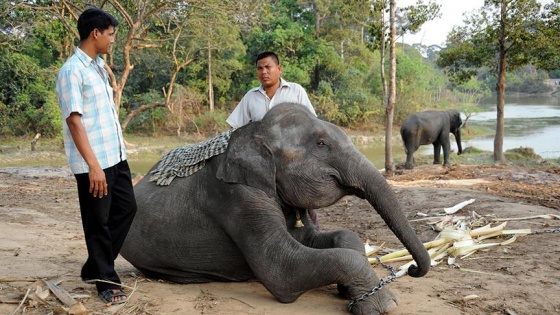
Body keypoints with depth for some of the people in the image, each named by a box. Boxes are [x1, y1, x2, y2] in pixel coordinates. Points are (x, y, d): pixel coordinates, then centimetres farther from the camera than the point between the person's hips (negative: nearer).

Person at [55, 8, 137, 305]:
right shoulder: (72, 71, -14)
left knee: (126, 208, 15)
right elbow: (74, 121, -19)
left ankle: (95, 268, 29)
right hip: (94, 163, -9)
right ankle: (106, 280, 18)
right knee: (98, 222, 3)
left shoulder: (99, 66, 13)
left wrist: (118, 149, 18)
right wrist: (93, 165, -22)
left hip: (115, 156, 9)